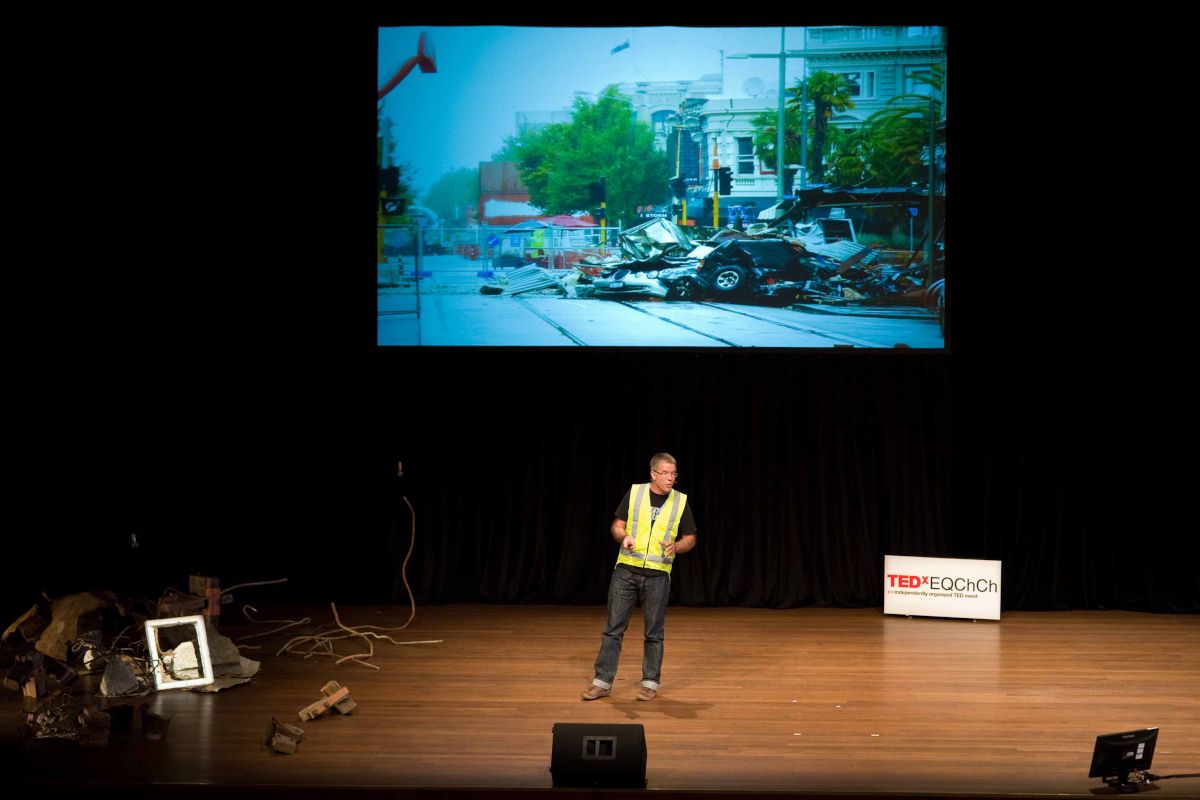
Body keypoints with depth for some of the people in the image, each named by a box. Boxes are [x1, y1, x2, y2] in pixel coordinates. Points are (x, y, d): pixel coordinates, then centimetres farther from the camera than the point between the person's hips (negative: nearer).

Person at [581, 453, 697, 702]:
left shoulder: (681, 502, 2)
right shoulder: (634, 493, 2)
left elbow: (690, 539, 6)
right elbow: (617, 526, 6)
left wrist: (676, 546, -15)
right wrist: (624, 537, -16)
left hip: (658, 574, 0)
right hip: (626, 569, 0)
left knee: (653, 632, 6)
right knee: (613, 628, 2)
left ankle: (650, 683, 16)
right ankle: (602, 682, 7)